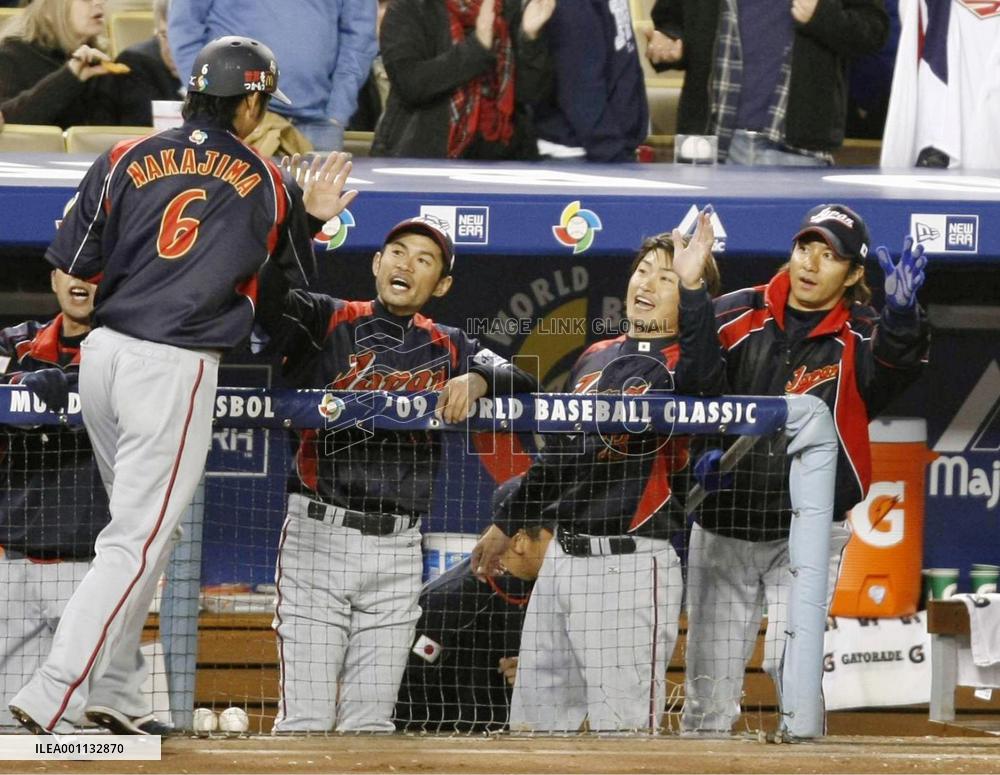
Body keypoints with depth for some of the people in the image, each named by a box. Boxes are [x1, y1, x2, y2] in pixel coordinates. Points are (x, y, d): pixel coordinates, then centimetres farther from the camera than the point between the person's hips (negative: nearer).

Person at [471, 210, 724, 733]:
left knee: (623, 731, -9)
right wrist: (506, 523, 34)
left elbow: (703, 374, -33)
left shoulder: (683, 363, -7)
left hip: (630, 566, -8)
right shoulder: (595, 357, 16)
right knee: (532, 726, 11)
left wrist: (693, 288, -45)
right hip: (563, 556, 8)